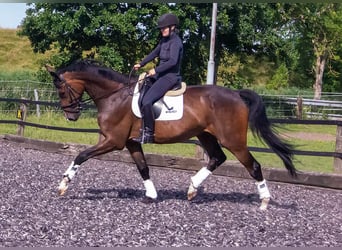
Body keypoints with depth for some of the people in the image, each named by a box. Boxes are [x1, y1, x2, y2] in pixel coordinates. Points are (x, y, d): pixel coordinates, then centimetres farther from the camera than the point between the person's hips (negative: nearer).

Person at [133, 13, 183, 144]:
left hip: (171, 77, -11)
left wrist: (156, 70, -25)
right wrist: (141, 64, 19)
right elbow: (155, 53, 25)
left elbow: (173, 61, -28)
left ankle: (149, 134, -18)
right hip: (161, 75, 11)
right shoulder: (164, 40, 13)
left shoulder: (175, 42, -16)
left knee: (146, 100, -24)